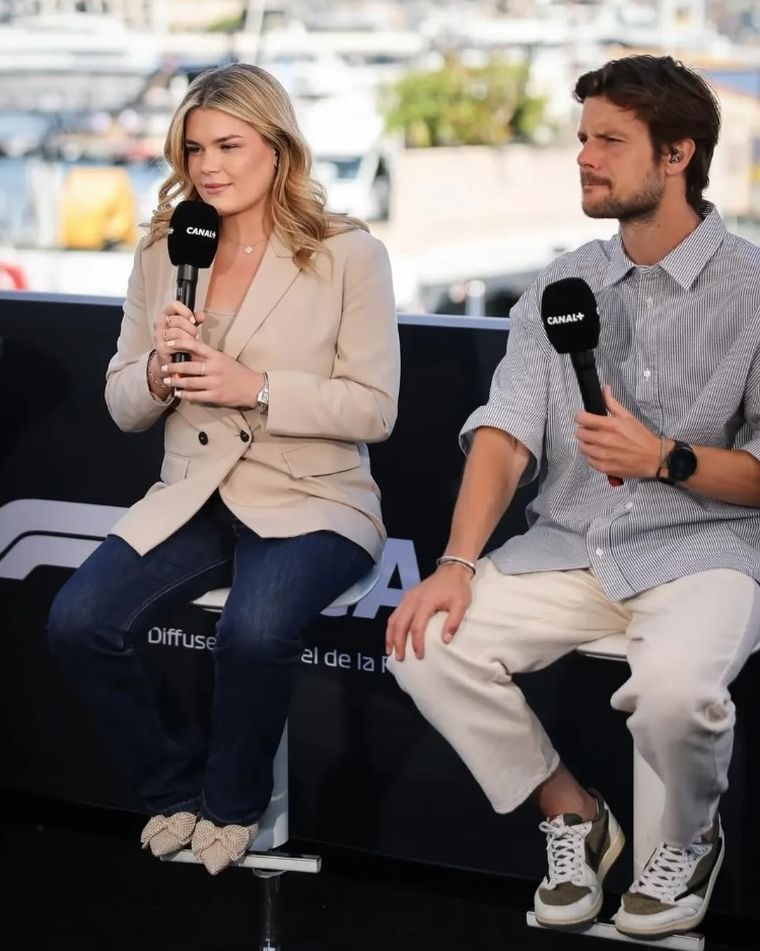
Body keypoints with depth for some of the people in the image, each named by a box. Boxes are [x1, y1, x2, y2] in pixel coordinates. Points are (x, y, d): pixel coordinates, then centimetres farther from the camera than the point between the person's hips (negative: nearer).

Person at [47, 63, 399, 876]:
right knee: (77, 622, -21)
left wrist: (255, 387, -20)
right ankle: (174, 787, 6)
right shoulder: (161, 255, 8)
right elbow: (121, 407, 12)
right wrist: (158, 373, -12)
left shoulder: (349, 255, -5)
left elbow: (374, 409, -8)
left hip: (311, 503, -4)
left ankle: (232, 804, -2)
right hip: (190, 501, 4)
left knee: (253, 632, -34)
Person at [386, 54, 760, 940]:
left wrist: (665, 460, -19)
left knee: (671, 685, -35)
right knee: (428, 646, -19)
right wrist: (457, 562, -16)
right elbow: (505, 431, -2)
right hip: (567, 546, 5)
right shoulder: (561, 286, 9)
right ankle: (571, 815, 6)